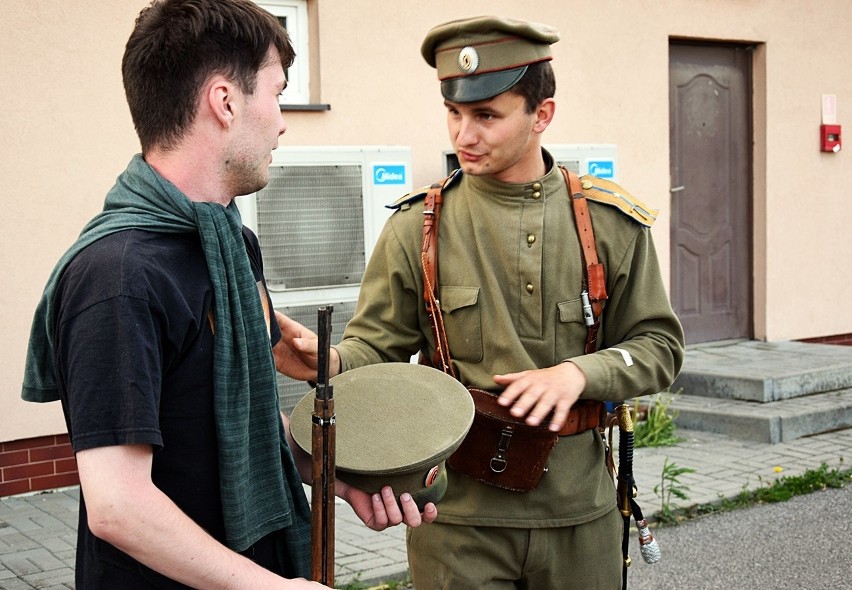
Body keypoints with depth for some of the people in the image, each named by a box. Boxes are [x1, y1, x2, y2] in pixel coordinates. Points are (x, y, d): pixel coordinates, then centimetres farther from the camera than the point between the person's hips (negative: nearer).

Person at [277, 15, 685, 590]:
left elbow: (658, 344, 3)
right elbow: (378, 347, 0)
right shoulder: (417, 227, -3)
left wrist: (579, 372, -16)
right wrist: (329, 361, -23)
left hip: (578, 512, 2)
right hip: (457, 516, -1)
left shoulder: (611, 223, -1)